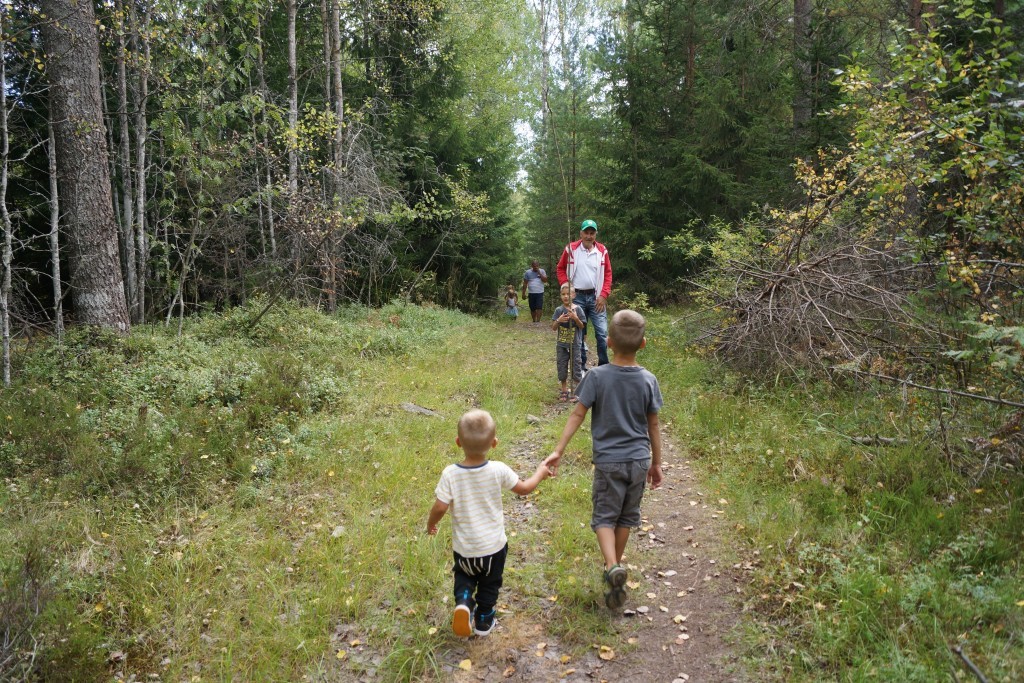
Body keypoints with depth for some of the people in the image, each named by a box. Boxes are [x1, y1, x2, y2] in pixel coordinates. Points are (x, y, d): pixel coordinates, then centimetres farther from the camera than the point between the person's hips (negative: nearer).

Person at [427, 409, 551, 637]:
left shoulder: (450, 474, -20)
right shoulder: (498, 470, -18)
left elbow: (440, 507, -18)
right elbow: (523, 488, -4)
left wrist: (430, 524, 4)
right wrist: (540, 473, 15)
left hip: (464, 547, 0)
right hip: (494, 545, 0)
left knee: (464, 575, 28)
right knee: (489, 584, 25)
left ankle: (463, 601, 3)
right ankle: (483, 619, 40)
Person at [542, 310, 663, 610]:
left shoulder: (597, 376, -12)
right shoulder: (648, 380, -5)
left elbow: (577, 415, -12)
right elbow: (653, 426, 2)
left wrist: (558, 450, -8)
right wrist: (656, 463, 13)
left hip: (608, 461, -3)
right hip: (639, 460, 3)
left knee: (604, 517, 7)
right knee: (627, 517, 18)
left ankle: (613, 566, -15)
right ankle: (614, 568, 32)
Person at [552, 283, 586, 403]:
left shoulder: (577, 309, -5)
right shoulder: (559, 310, -1)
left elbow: (582, 326, -4)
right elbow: (553, 328, -1)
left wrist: (576, 318, -21)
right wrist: (559, 320, -20)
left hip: (575, 344, -2)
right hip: (561, 344, 2)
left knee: (575, 366, 3)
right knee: (561, 366, 9)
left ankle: (576, 390, 16)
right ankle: (564, 390, 24)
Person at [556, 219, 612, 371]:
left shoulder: (602, 251, 0)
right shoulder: (571, 249, -2)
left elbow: (608, 274, 4)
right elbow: (561, 269, 8)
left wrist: (604, 295, -5)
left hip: (596, 297, 0)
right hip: (577, 297, 0)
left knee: (602, 332, -5)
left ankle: (604, 367, 8)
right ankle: (581, 366, 19)